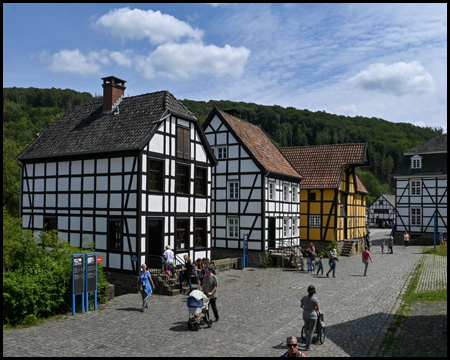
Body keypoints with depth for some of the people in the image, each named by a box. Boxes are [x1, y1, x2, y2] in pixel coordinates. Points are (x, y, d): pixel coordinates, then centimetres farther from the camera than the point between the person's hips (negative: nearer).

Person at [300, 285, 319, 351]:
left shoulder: (304, 298, -8)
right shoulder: (315, 299, -18)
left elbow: (301, 306, 6)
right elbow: (317, 309, -8)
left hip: (305, 316, 4)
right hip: (312, 316, -4)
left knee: (307, 329, 24)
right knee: (311, 331, 7)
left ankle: (307, 344, 33)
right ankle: (307, 347, 7)